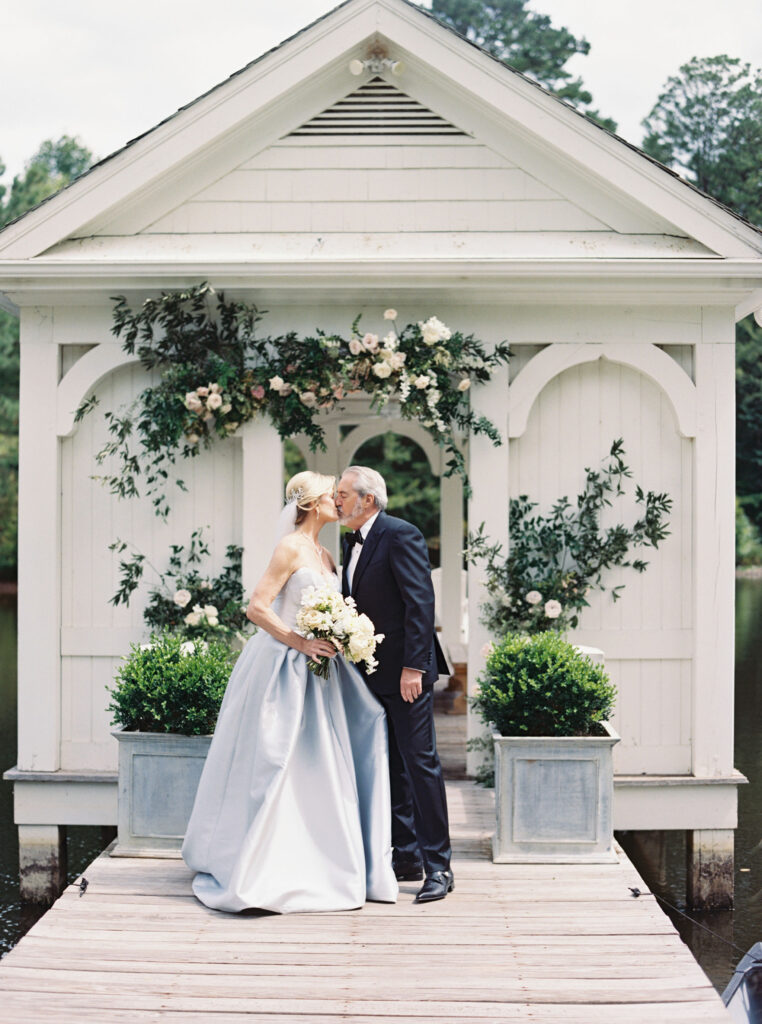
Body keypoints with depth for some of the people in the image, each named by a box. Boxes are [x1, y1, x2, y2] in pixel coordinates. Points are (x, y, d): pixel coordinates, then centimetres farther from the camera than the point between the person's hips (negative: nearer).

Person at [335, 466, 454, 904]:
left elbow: (420, 602, -19)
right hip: (373, 673, 9)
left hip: (406, 673, -9)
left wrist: (413, 667, -22)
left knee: (421, 762, -6)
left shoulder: (401, 535, -13)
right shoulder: (352, 542, 14)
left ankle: (438, 865, -1)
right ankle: (408, 857, 21)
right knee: (392, 766, 12)